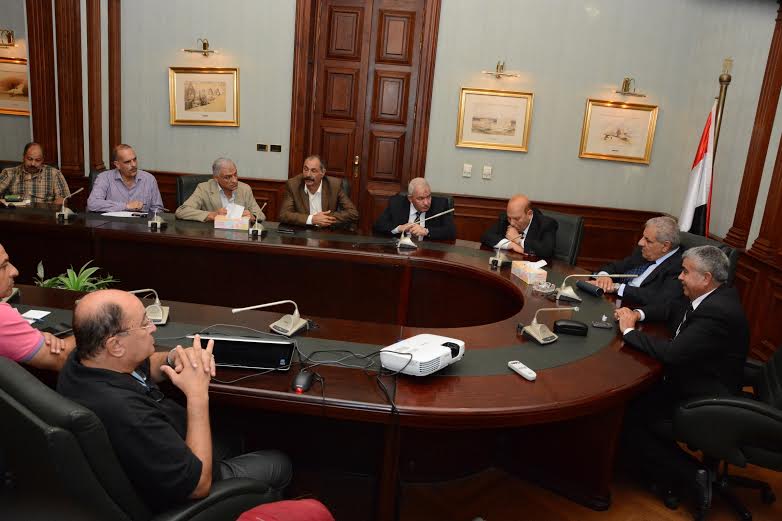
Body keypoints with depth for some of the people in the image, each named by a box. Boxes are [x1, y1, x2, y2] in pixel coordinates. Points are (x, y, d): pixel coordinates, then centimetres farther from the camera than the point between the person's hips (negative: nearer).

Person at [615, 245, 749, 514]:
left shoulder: (718, 313, -29)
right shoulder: (710, 297, 1)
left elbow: (672, 352, -33)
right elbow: (671, 308, 16)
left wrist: (629, 331, -19)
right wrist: (639, 314, -3)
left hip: (701, 400, -10)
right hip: (691, 379, 10)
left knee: (630, 420, -11)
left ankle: (691, 474, -1)